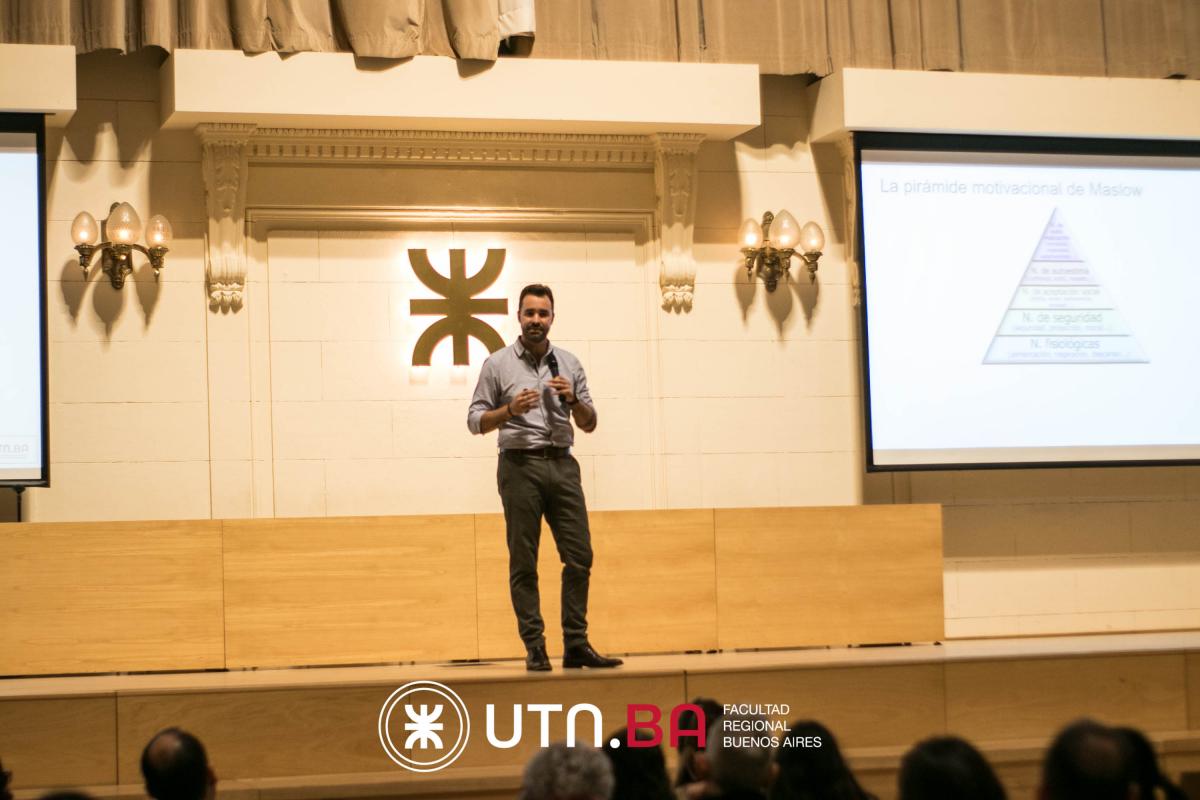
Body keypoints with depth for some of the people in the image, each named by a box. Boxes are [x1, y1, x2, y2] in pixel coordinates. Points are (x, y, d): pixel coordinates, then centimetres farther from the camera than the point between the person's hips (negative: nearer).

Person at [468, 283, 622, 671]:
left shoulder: (569, 363, 13)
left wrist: (572, 398, -5)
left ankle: (576, 646, 5)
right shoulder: (498, 364, 4)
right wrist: (510, 410, -14)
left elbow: (588, 424, 15)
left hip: (562, 465, 4)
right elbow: (476, 421, 2)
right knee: (524, 562, -2)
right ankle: (535, 649, 2)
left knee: (579, 556, -1)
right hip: (521, 465, -3)